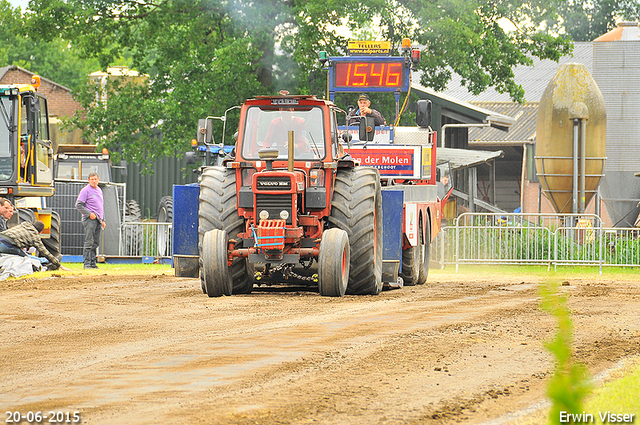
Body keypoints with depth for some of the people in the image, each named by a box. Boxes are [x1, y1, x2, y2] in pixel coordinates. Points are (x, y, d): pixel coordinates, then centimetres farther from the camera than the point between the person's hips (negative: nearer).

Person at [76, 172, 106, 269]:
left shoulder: (99, 190, 19)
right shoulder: (85, 190, -5)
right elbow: (78, 205, -10)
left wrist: (103, 220, 21)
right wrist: (89, 214, -16)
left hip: (98, 220, 7)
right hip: (89, 220, -7)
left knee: (96, 243, 7)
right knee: (89, 242, -11)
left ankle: (93, 263, 11)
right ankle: (87, 263, -11)